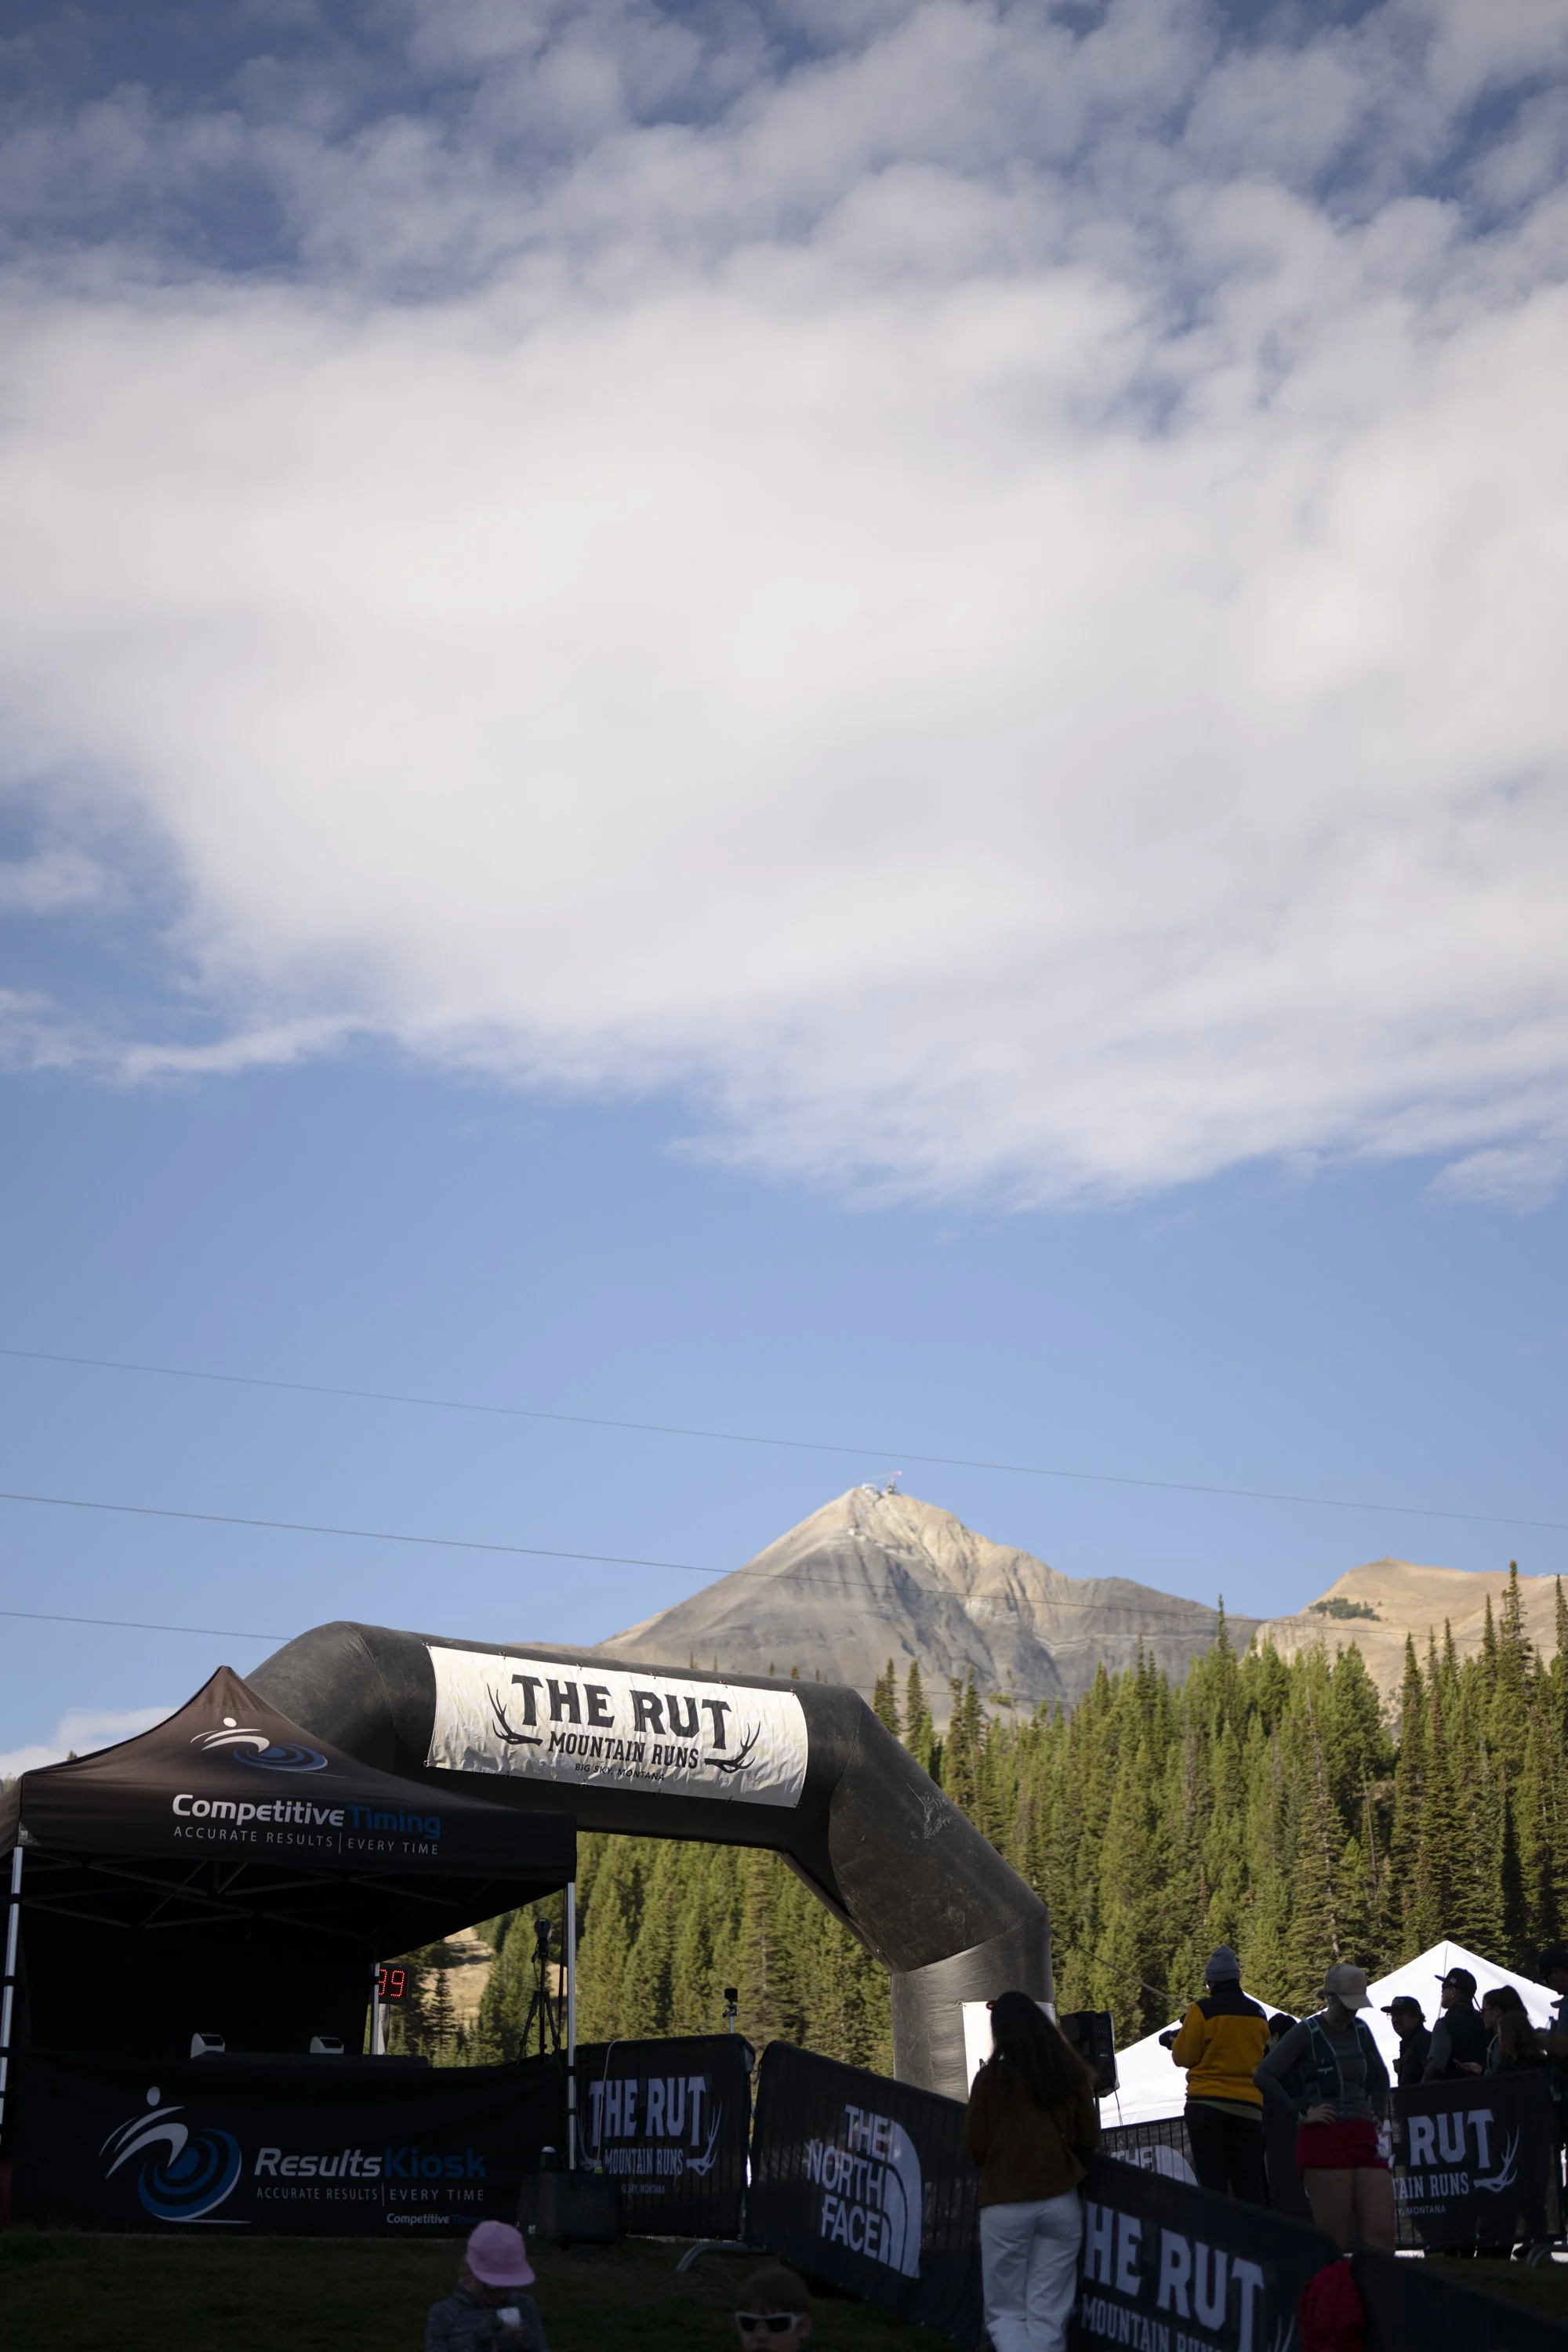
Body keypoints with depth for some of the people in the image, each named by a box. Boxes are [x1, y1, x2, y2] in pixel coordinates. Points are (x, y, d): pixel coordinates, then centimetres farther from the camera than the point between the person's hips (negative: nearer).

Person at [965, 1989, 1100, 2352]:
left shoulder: (991, 2078, -8)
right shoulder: (1072, 2073, -2)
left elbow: (975, 2147, -2)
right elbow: (1089, 2137, 7)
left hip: (1005, 2205, -2)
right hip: (1061, 2202, 2)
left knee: (1006, 2313, 9)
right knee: (1048, 2315, 8)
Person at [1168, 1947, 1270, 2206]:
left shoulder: (1203, 2010, -8)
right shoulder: (1258, 2014, 7)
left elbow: (1183, 2056, -1)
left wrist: (1183, 2036, 17)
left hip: (1208, 2103, -4)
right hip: (1249, 2105, 4)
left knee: (1213, 2184, -2)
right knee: (1250, 2186, 5)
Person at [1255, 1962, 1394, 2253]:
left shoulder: (1361, 2030, 14)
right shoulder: (1306, 2033, -3)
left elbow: (1380, 2076, 31)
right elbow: (1264, 2077, -12)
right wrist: (1301, 2114, -11)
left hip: (1364, 2137, 6)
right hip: (1324, 2138, -5)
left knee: (1382, 2234, -5)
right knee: (1334, 2240, -6)